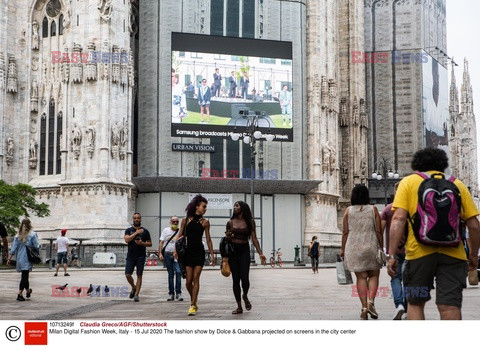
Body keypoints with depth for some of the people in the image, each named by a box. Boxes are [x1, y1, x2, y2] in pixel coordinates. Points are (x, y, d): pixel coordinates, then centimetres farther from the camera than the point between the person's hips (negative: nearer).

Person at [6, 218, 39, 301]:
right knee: (24, 276, -6)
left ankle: (28, 291, 34)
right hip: (27, 259, -5)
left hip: (19, 258, 5)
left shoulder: (18, 235, 6)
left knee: (25, 276, 19)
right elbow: (36, 247, -8)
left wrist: (9, 258, 7)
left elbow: (14, 248, 4)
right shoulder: (32, 234, -7)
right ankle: (20, 294, -14)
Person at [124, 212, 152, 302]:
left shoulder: (145, 231, 7)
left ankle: (136, 294, 0)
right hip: (130, 256, 1)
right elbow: (127, 240, -11)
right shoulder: (129, 230, 7)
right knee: (127, 274, -5)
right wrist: (136, 232, -15)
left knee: (139, 276, -4)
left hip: (141, 256, -1)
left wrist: (143, 243, -10)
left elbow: (150, 243, 9)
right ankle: (134, 287, 23)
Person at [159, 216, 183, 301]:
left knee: (178, 272, -17)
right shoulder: (166, 230, 9)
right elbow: (161, 243, 7)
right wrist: (160, 253, -2)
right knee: (170, 274, 6)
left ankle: (178, 292, -13)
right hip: (167, 254, 1)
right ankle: (171, 293, 12)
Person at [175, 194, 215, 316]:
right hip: (188, 252, 0)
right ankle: (193, 300, 24)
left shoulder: (205, 222, 4)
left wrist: (212, 254, 6)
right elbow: (180, 236, 6)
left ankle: (193, 305, -1)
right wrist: (176, 251, -4)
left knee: (196, 279, -5)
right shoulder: (185, 220, 3)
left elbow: (208, 239, 8)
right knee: (188, 281, 0)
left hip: (199, 252, 0)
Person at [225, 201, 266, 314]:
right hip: (232, 251, 1)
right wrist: (228, 237, -10)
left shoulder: (250, 222, 2)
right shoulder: (230, 222, 6)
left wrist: (260, 253, -5)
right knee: (235, 279, 1)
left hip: (244, 251, -1)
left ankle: (245, 296, 20)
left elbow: (254, 239, 2)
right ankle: (239, 306, 10)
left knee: (244, 278, -13)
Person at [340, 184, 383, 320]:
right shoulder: (373, 209, -1)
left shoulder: (348, 211, 1)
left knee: (361, 277, 5)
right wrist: (381, 247, 5)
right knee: (374, 275, 12)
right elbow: (378, 231, -3)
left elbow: (345, 232, 0)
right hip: (371, 246, -1)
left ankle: (364, 307, -1)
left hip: (354, 248, 1)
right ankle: (371, 301, -7)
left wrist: (342, 249, 7)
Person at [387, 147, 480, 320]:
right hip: (452, 254, 1)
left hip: (419, 252, -1)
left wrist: (392, 255, -5)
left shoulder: (409, 182, 9)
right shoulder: (458, 185, 15)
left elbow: (398, 219, -4)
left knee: (415, 303, 15)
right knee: (450, 306, -1)